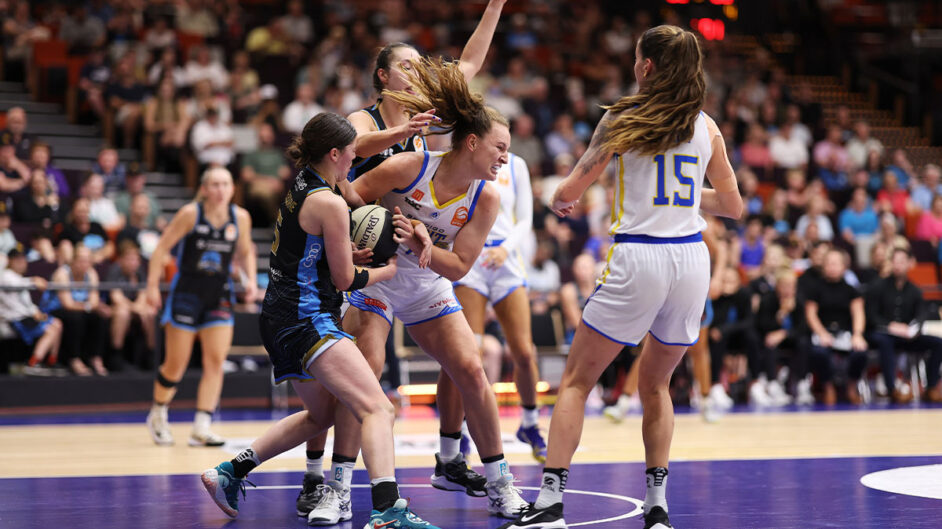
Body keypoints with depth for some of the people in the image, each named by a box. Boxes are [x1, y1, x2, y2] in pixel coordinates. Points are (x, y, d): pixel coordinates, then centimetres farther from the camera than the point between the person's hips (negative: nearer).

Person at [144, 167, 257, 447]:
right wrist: (152, 286, -12)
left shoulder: (240, 217, -2)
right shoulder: (190, 214, -13)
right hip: (187, 291, -3)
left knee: (215, 361, -8)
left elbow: (245, 252, 14)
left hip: (219, 295, 3)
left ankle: (202, 428, -6)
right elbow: (162, 248, -8)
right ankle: (158, 415, 27)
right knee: (176, 364, 1)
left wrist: (251, 279, -2)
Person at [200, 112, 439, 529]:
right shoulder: (329, 203, -14)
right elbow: (345, 279, -8)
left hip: (280, 320, 10)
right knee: (377, 408, -19)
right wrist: (393, 269, 9)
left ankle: (229, 472, 31)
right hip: (305, 319, -10)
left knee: (321, 413, 27)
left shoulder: (299, 188, 13)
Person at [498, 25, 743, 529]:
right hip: (692, 259, 4)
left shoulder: (623, 119, -2)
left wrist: (559, 201, 22)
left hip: (637, 259, -4)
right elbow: (732, 205, 15)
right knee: (655, 382, 22)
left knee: (576, 379, 6)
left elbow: (569, 191, -1)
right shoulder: (706, 126, 8)